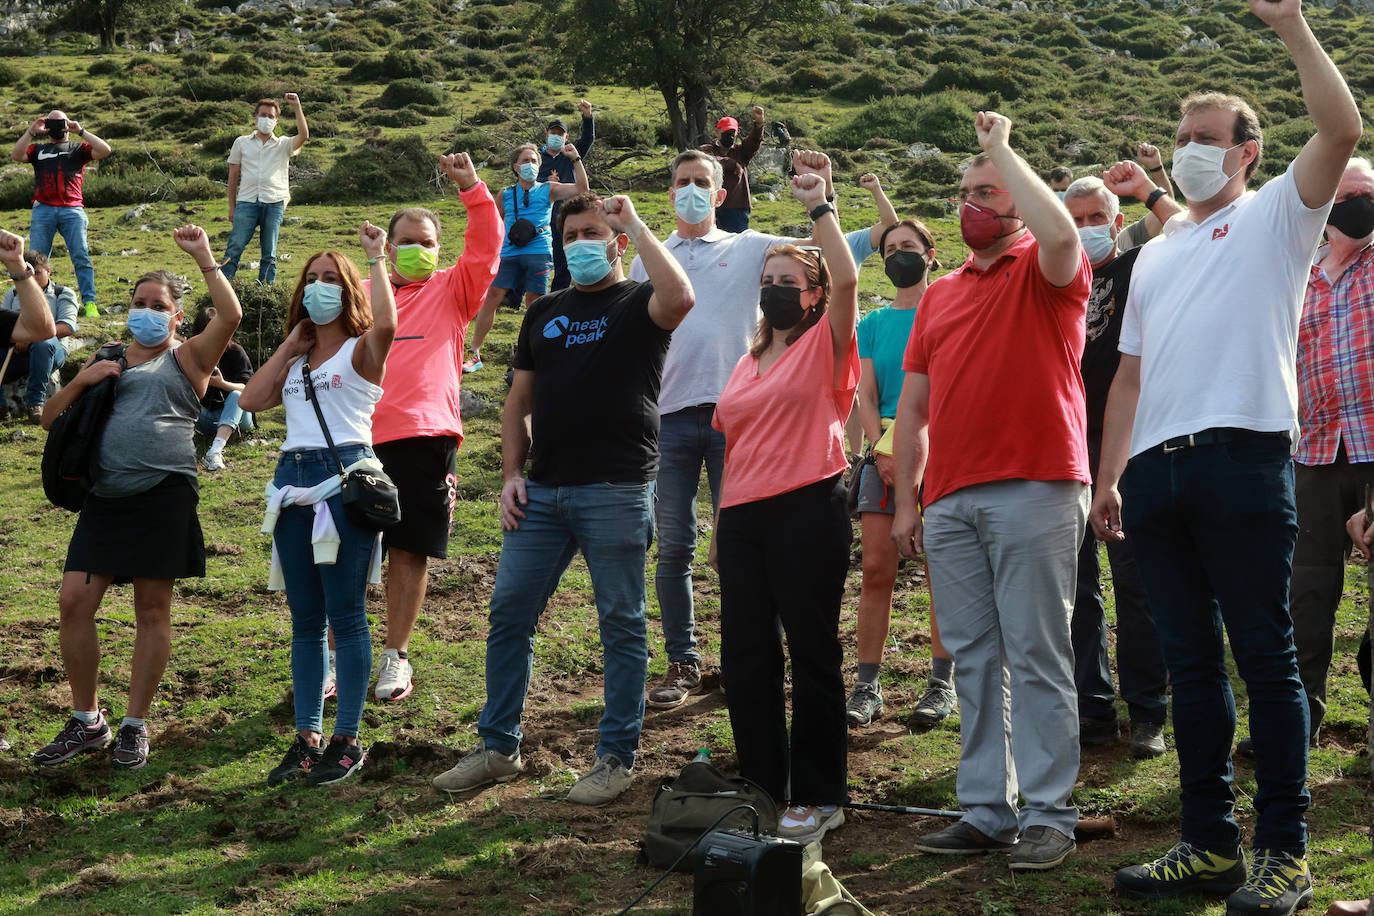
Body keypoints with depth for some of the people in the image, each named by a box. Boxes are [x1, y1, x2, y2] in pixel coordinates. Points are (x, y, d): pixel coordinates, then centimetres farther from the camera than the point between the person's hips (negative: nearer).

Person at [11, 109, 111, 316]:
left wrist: (80, 132, 3)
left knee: (81, 256, -9)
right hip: (43, 209, 1)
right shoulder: (37, 150, 22)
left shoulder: (78, 149, 18)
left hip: (72, 210, -1)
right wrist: (31, 132, 1)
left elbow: (105, 150, 3)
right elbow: (16, 155, 4)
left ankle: (89, 303, -9)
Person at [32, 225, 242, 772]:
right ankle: (86, 722, 10)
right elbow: (51, 418, 18)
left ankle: (135, 726, 12)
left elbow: (230, 316, -11)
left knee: (152, 610, 1)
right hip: (105, 498, 4)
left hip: (163, 494, -4)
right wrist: (80, 382, 1)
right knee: (74, 601, -3)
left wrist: (204, 259, -12)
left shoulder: (186, 359, 7)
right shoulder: (107, 364, 19)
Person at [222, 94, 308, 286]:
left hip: (274, 203, 1)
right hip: (247, 202, 0)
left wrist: (297, 107, -8)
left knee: (269, 254, 3)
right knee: (235, 247, -10)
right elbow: (233, 176, 15)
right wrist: (232, 206, 10)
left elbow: (303, 136, -6)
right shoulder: (242, 143, 16)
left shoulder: (283, 145, 14)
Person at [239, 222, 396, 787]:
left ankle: (347, 741, 3)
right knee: (305, 620, 9)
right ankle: (307, 738, 14)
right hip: (293, 481, 6)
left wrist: (376, 259, -12)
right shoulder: (295, 361, 20)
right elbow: (252, 399, 6)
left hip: (345, 478, -6)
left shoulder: (360, 352, 1)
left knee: (345, 616, -3)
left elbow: (386, 324, -22)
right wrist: (290, 346, 8)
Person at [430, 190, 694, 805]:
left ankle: (616, 758, 11)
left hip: (616, 493, -5)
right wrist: (511, 473, 7)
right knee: (509, 614, 6)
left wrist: (636, 225, -14)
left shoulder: (638, 303, 0)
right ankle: (498, 748, 17)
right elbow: (519, 400, 20)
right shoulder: (545, 312, 17)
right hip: (542, 491, 6)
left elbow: (679, 299, -25)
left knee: (622, 623, 2)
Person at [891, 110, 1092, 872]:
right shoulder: (939, 295, 21)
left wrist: (1000, 146, -10)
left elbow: (1061, 233, -23)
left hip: (1033, 489, -6)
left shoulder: (1043, 272, 4)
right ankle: (986, 812, 12)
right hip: (951, 501, 6)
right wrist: (906, 501, 13)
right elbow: (913, 407, 21)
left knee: (1036, 657, -5)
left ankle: (1049, 816, -1)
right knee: (974, 659, 7)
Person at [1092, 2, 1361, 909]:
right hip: (1157, 471, 6)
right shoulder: (1155, 254, 26)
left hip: (1241, 457, -6)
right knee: (1192, 663, 8)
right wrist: (1108, 478, 15)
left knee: (1265, 657, -5)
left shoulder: (1275, 217, 9)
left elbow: (1343, 128, -9)